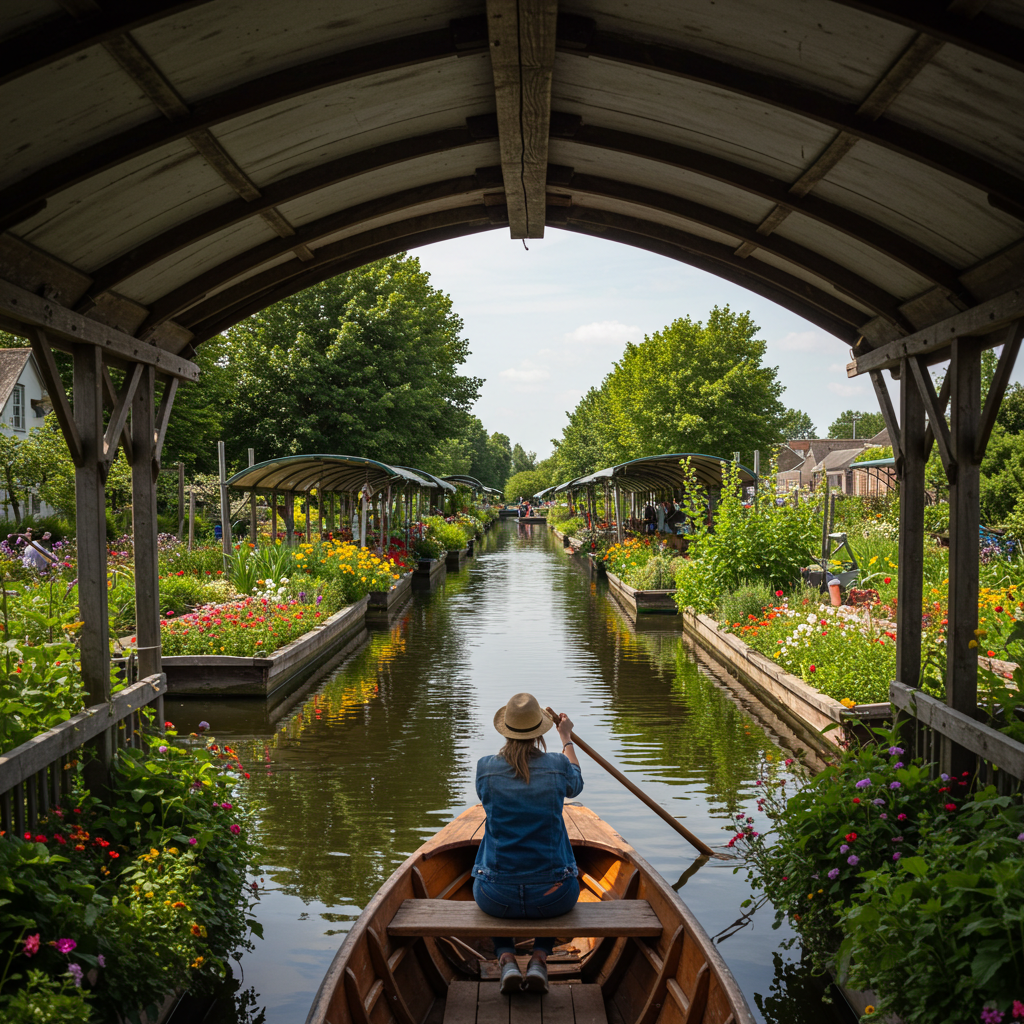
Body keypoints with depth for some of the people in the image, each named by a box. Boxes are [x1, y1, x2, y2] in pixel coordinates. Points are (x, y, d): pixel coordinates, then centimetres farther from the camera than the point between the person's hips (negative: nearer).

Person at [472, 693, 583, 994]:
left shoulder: (485, 767, -10)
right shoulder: (558, 766, -10)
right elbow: (575, 784, 16)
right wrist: (567, 739, 31)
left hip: (497, 898, 0)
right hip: (552, 897, 0)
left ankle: (506, 958, 15)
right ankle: (540, 959, 15)